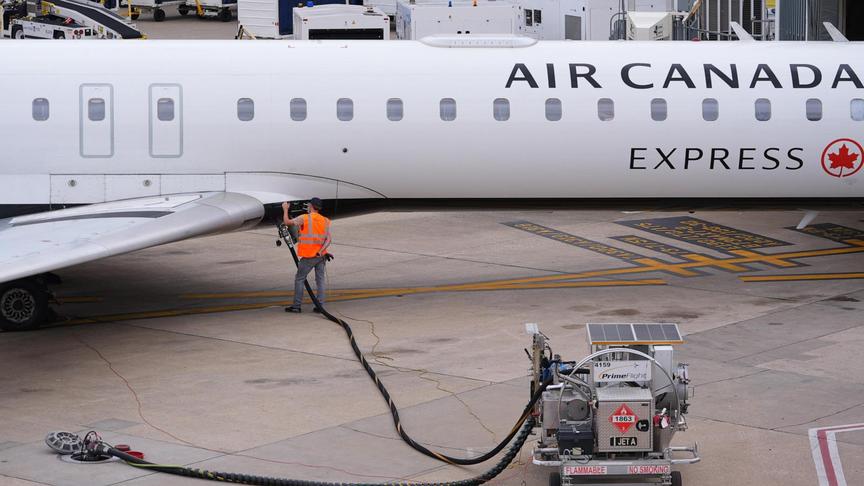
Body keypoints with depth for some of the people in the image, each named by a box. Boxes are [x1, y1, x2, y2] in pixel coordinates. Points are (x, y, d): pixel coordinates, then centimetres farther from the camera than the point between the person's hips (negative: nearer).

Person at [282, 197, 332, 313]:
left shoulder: (304, 219, -9)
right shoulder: (325, 221, 6)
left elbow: (287, 222, -7)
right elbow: (328, 239, -3)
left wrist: (285, 209, 8)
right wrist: (321, 251, -11)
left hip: (308, 256, -4)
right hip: (321, 256, 4)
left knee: (299, 279, 5)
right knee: (321, 280, 7)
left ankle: (296, 306, 4)